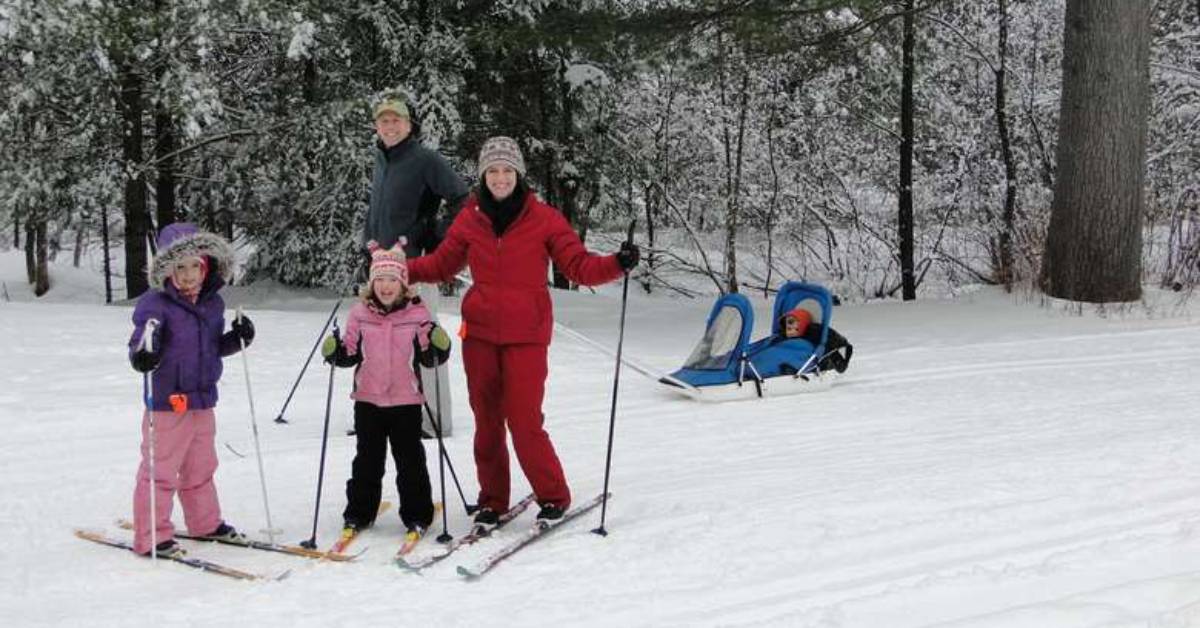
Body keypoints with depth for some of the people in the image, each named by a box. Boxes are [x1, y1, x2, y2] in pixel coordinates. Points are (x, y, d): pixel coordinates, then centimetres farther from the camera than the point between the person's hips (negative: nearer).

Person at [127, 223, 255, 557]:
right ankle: (151, 537, 10)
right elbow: (140, 349, -17)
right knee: (160, 471, 0)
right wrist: (143, 355, -39)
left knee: (201, 467, 21)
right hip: (167, 401, -7)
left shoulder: (213, 303, 7)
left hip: (203, 400, 7)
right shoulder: (155, 304, -14)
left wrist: (238, 338, 0)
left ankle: (205, 522, 37)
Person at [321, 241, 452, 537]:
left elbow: (430, 357, 0)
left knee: (410, 460, 5)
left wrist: (439, 346, -20)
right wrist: (336, 352, -12)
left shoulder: (417, 314, -4)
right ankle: (359, 513, 24)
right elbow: (351, 353, 8)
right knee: (367, 460, 12)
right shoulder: (359, 313, 1)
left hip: (406, 401, -2)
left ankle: (417, 515, 16)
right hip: (368, 400, 2)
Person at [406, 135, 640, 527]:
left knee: (525, 422, -7)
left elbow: (579, 266, -3)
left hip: (526, 336, -3)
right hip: (479, 333, 3)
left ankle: (553, 497, 14)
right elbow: (442, 264, 15)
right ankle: (492, 500, 25)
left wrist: (617, 264, -20)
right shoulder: (470, 219, 5)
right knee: (486, 422, 9)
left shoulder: (544, 219, -3)